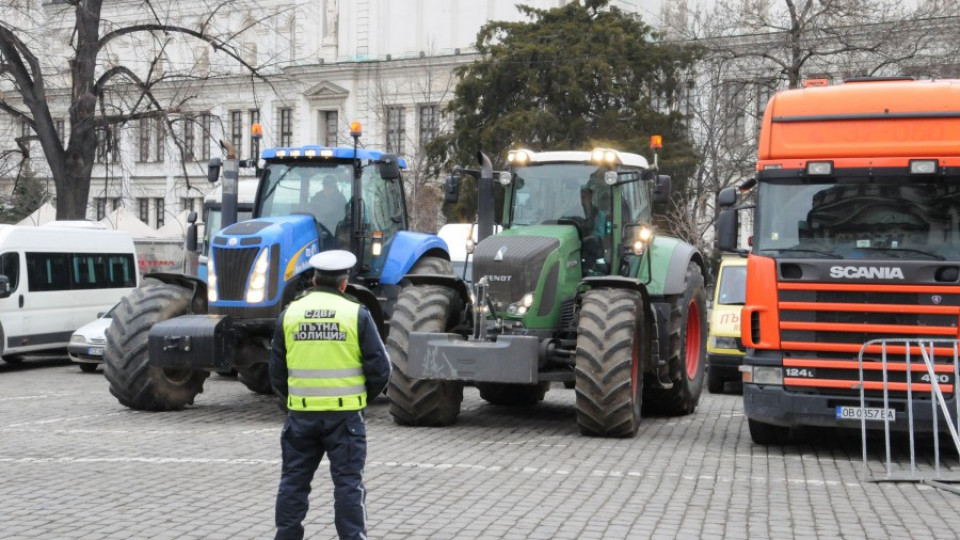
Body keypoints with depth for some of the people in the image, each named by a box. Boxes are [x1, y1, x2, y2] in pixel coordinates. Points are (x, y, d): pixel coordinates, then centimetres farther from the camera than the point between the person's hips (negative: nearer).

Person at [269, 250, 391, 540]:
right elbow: (379, 368, -5)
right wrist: (364, 396, 12)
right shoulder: (356, 314, -5)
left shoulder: (290, 313, 2)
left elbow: (276, 371, 7)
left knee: (294, 480, 14)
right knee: (348, 483, 4)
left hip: (301, 413, 2)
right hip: (344, 414, -2)